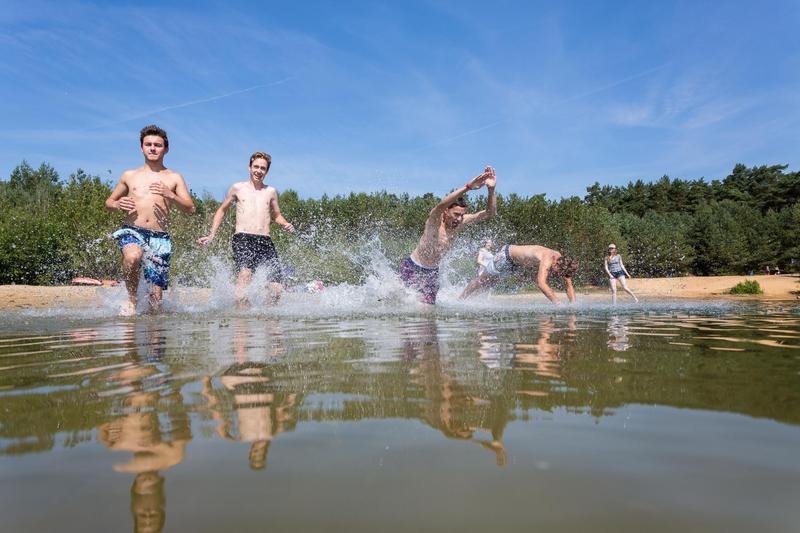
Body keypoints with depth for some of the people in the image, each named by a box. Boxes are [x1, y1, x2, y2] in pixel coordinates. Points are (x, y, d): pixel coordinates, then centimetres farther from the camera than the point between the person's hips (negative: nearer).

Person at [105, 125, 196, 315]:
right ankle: (131, 298, -13)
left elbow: (190, 209, 3)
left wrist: (170, 195, -14)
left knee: (156, 298, -5)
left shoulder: (174, 178, 10)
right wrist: (118, 204, -2)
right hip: (132, 231, 1)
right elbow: (108, 202, 23)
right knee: (133, 256, -37)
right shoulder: (129, 175, 15)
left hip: (159, 237, 0)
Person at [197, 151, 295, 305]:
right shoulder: (238, 188, 14)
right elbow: (222, 211, 23)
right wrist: (211, 235, 16)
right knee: (245, 271, -33)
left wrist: (286, 224, 7)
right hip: (243, 238, -2)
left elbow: (276, 216, 29)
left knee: (277, 290, -7)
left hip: (265, 241, 2)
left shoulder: (271, 192, 19)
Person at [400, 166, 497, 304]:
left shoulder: (460, 222, -9)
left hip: (432, 271, 5)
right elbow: (441, 205, -49)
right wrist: (467, 187, -57)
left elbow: (490, 213, -12)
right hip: (412, 267, -5)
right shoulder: (435, 220, -25)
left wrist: (491, 190, -31)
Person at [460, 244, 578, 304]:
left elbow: (569, 286, -14)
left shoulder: (562, 261, -21)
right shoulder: (548, 259, -44)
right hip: (506, 255, -7)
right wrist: (557, 303, -61)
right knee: (482, 281, 10)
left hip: (518, 264, 7)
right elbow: (541, 283, -57)